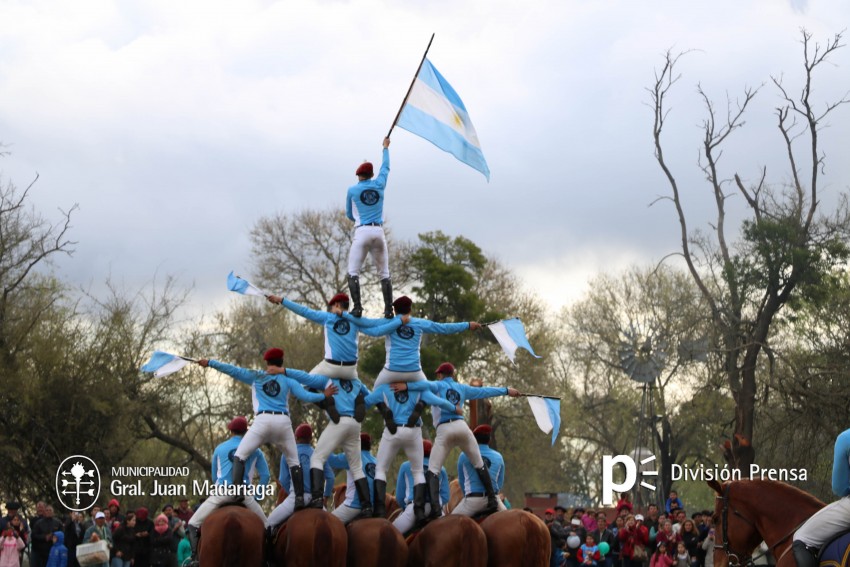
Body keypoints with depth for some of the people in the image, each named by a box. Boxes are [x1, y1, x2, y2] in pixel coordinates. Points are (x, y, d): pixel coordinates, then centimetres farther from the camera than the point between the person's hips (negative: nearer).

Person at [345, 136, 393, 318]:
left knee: (353, 272, -4)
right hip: (379, 231, 3)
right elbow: (385, 167, 27)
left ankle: (357, 307, -20)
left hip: (362, 231, -3)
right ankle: (388, 308, -1)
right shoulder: (379, 185, 8)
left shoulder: (352, 190, 3)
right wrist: (385, 147, 43)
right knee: (384, 273, 8)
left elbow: (349, 215, 15)